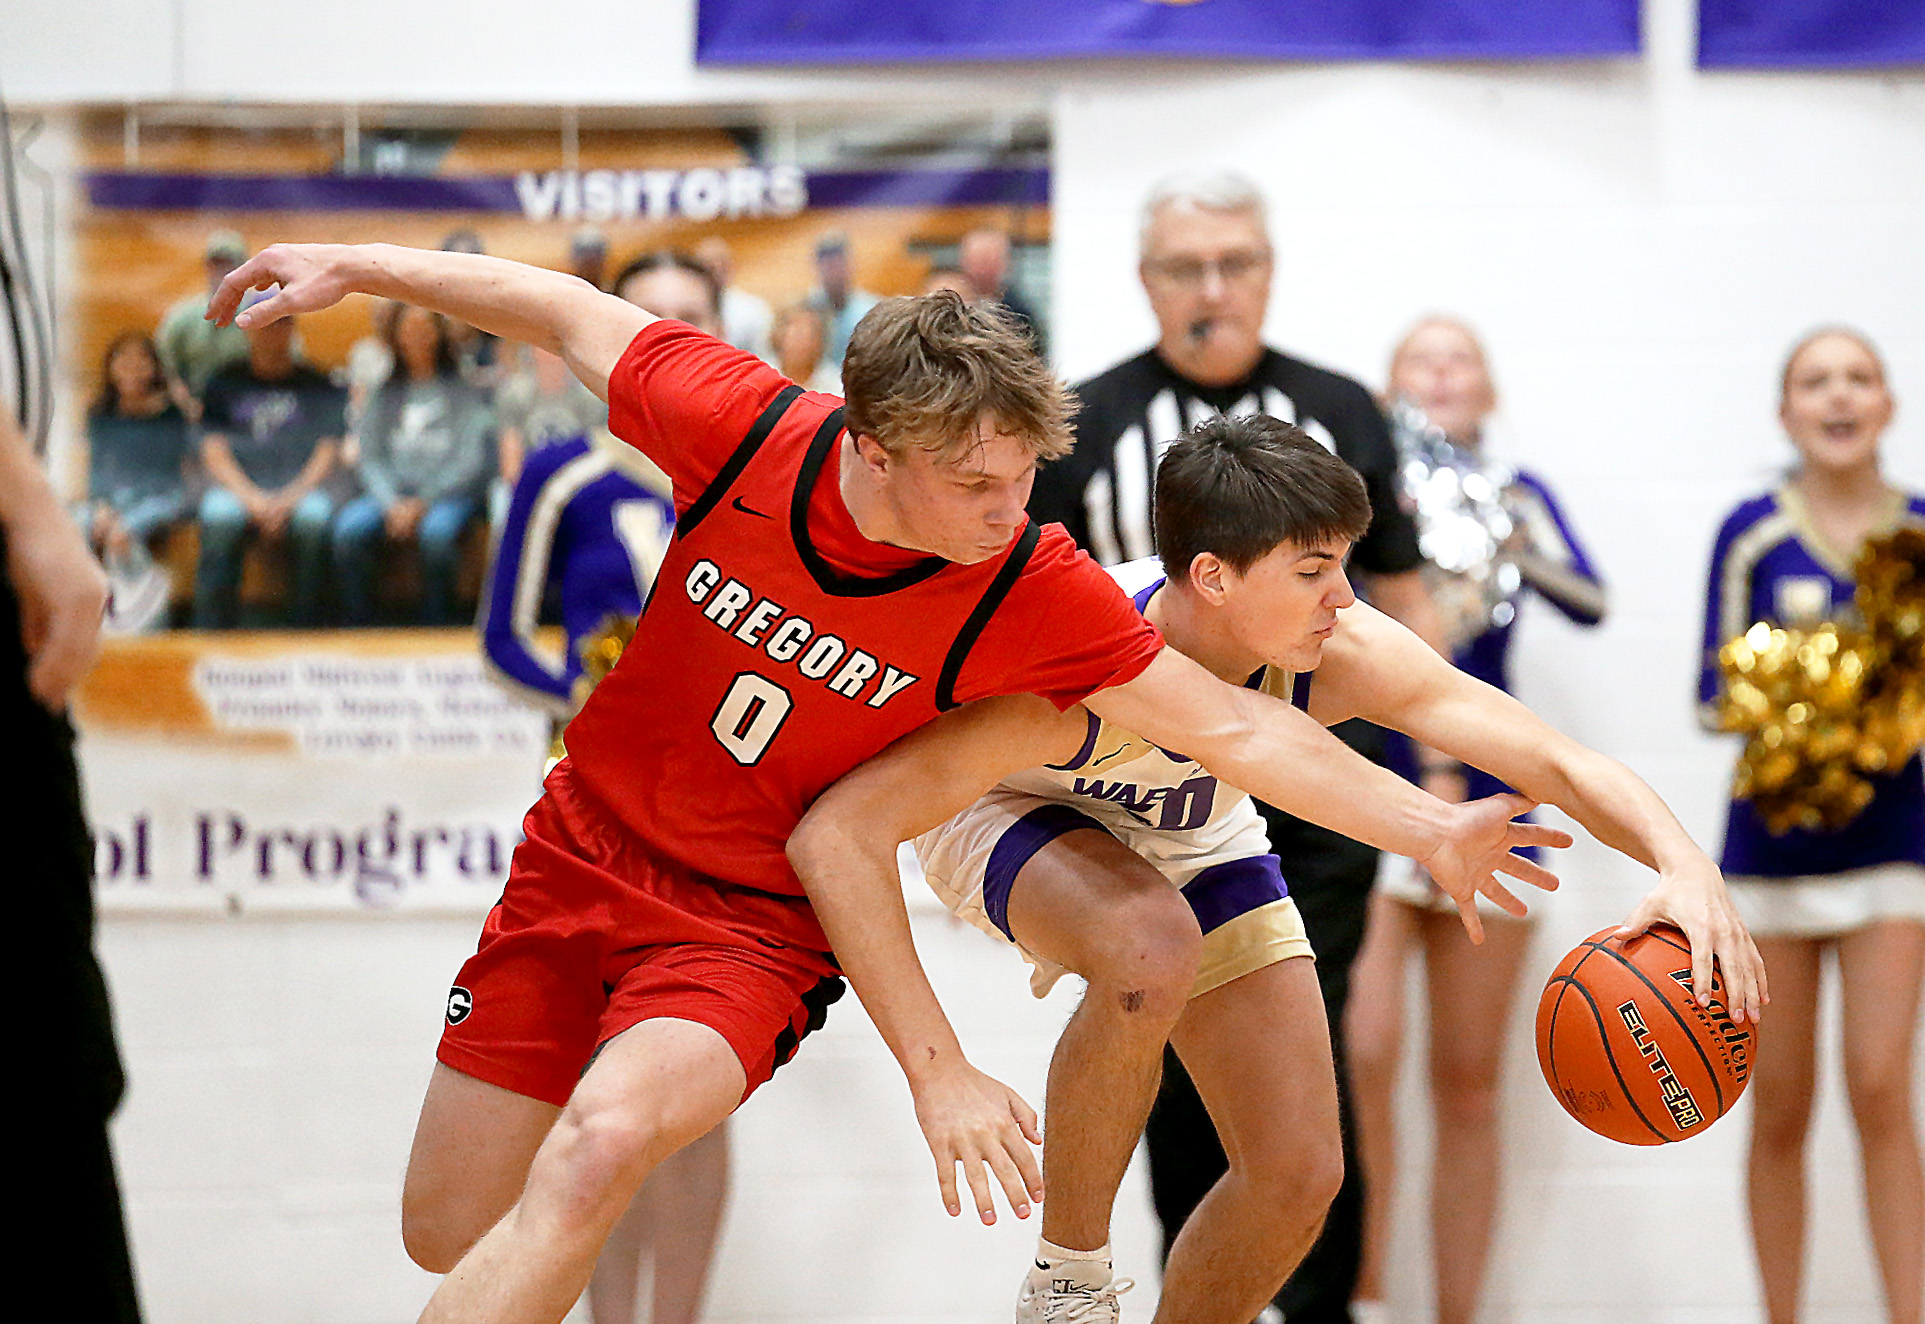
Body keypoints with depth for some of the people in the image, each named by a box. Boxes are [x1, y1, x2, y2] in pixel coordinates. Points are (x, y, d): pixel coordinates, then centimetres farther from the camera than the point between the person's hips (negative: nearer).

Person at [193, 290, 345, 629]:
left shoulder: (316, 384, 14)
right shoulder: (224, 384, 15)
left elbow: (327, 455, 6)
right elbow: (214, 455, 6)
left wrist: (289, 499, -12)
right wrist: (253, 500, -12)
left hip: (301, 489, 0)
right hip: (238, 487, 0)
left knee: (314, 516, -35)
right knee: (219, 516, -35)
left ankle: (307, 630, -31)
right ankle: (211, 635, -36)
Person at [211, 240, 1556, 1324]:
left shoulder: (1034, 593, -22)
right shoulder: (741, 424, -21)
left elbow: (1238, 728, -16)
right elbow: (574, 314, -4)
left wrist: (1432, 829, -21)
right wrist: (360, 267, 3)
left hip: (757, 925, -2)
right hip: (585, 852, 2)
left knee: (596, 1155, -31)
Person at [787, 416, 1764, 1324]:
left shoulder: (1345, 657, -30)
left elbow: (1562, 764, -27)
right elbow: (833, 835, -45)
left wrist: (1684, 862, -49)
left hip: (1189, 838, 5)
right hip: (1008, 813, -5)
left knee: (1298, 1174, -6)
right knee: (1153, 950, -38)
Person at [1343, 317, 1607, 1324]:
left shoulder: (1515, 493, 8)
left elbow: (1590, 602, -8)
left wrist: (1517, 553, -27)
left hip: (1486, 796, 3)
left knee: (1468, 1086, 4)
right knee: (1361, 1053, -18)